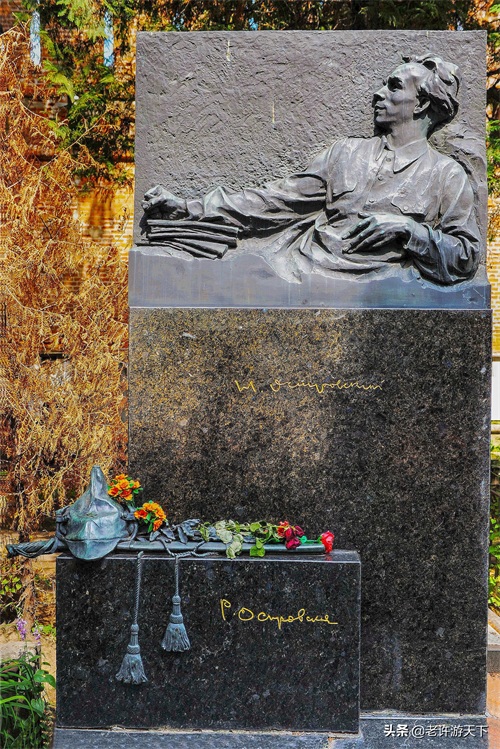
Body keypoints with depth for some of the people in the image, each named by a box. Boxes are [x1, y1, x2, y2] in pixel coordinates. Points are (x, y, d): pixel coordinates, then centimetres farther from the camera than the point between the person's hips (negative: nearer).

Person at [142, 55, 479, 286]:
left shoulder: (447, 175, 11)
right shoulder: (347, 151, 22)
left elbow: (467, 256, 6)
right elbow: (276, 199, 16)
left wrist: (406, 229, -10)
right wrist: (189, 208, 8)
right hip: (303, 265, 5)